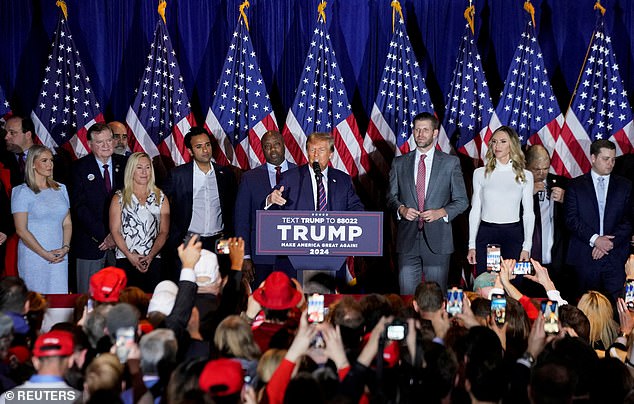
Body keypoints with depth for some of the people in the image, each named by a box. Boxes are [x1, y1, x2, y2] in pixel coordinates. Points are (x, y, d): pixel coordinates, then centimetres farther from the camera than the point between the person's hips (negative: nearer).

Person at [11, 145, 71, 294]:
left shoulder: (60, 189, 13)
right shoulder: (22, 192, -3)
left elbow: (67, 223, 12)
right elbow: (21, 230, -8)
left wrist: (65, 247, -6)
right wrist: (45, 254, -12)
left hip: (59, 258, 4)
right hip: (33, 257, -4)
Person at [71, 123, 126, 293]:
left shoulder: (124, 165, 7)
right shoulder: (80, 168, 0)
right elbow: (79, 206, -6)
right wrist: (102, 236, -13)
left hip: (120, 241, 2)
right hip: (91, 243, -2)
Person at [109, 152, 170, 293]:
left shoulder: (161, 198, 11)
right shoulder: (119, 198, 8)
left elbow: (163, 232, 6)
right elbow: (115, 231, 3)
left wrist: (150, 256, -8)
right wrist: (130, 255, -10)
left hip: (153, 261, 1)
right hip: (125, 260, -1)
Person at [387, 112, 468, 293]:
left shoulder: (451, 163, 5)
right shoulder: (399, 163, 11)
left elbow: (462, 201, 6)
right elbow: (391, 197, 14)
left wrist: (441, 212, -11)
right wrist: (401, 209, -7)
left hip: (437, 240, -1)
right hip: (407, 239, 1)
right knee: (407, 293, -1)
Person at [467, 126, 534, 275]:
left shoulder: (525, 175, 4)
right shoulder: (480, 173, 6)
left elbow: (529, 213, 5)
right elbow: (475, 210, 8)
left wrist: (527, 247, -4)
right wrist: (472, 245, 3)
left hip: (513, 236, -1)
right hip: (486, 235, 1)